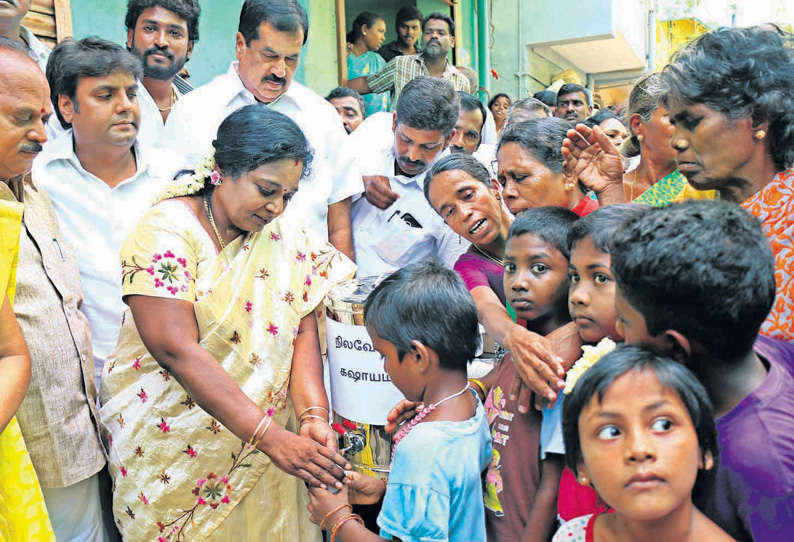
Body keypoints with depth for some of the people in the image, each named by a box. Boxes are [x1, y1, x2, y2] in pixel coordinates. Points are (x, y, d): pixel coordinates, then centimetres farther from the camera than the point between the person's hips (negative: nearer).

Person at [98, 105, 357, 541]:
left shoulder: (287, 239, -1)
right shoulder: (166, 231, -17)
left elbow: (304, 332, -6)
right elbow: (177, 351, -25)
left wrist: (313, 415, -22)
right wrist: (271, 436, -30)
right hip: (169, 436, -3)